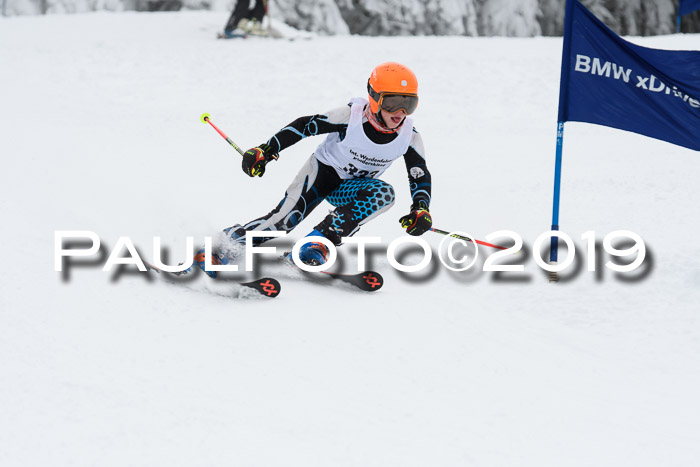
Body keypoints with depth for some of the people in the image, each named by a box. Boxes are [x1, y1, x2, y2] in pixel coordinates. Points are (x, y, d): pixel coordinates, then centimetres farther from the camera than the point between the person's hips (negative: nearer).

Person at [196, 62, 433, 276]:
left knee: (383, 193, -29)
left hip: (349, 189, 4)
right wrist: (265, 150, -21)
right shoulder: (351, 116, -27)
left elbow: (421, 177, -7)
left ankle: (315, 246, -29)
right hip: (323, 170, -3)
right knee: (284, 220, -25)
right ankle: (223, 243, -9)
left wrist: (421, 209, -26)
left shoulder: (409, 137, -17)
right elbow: (305, 126, -18)